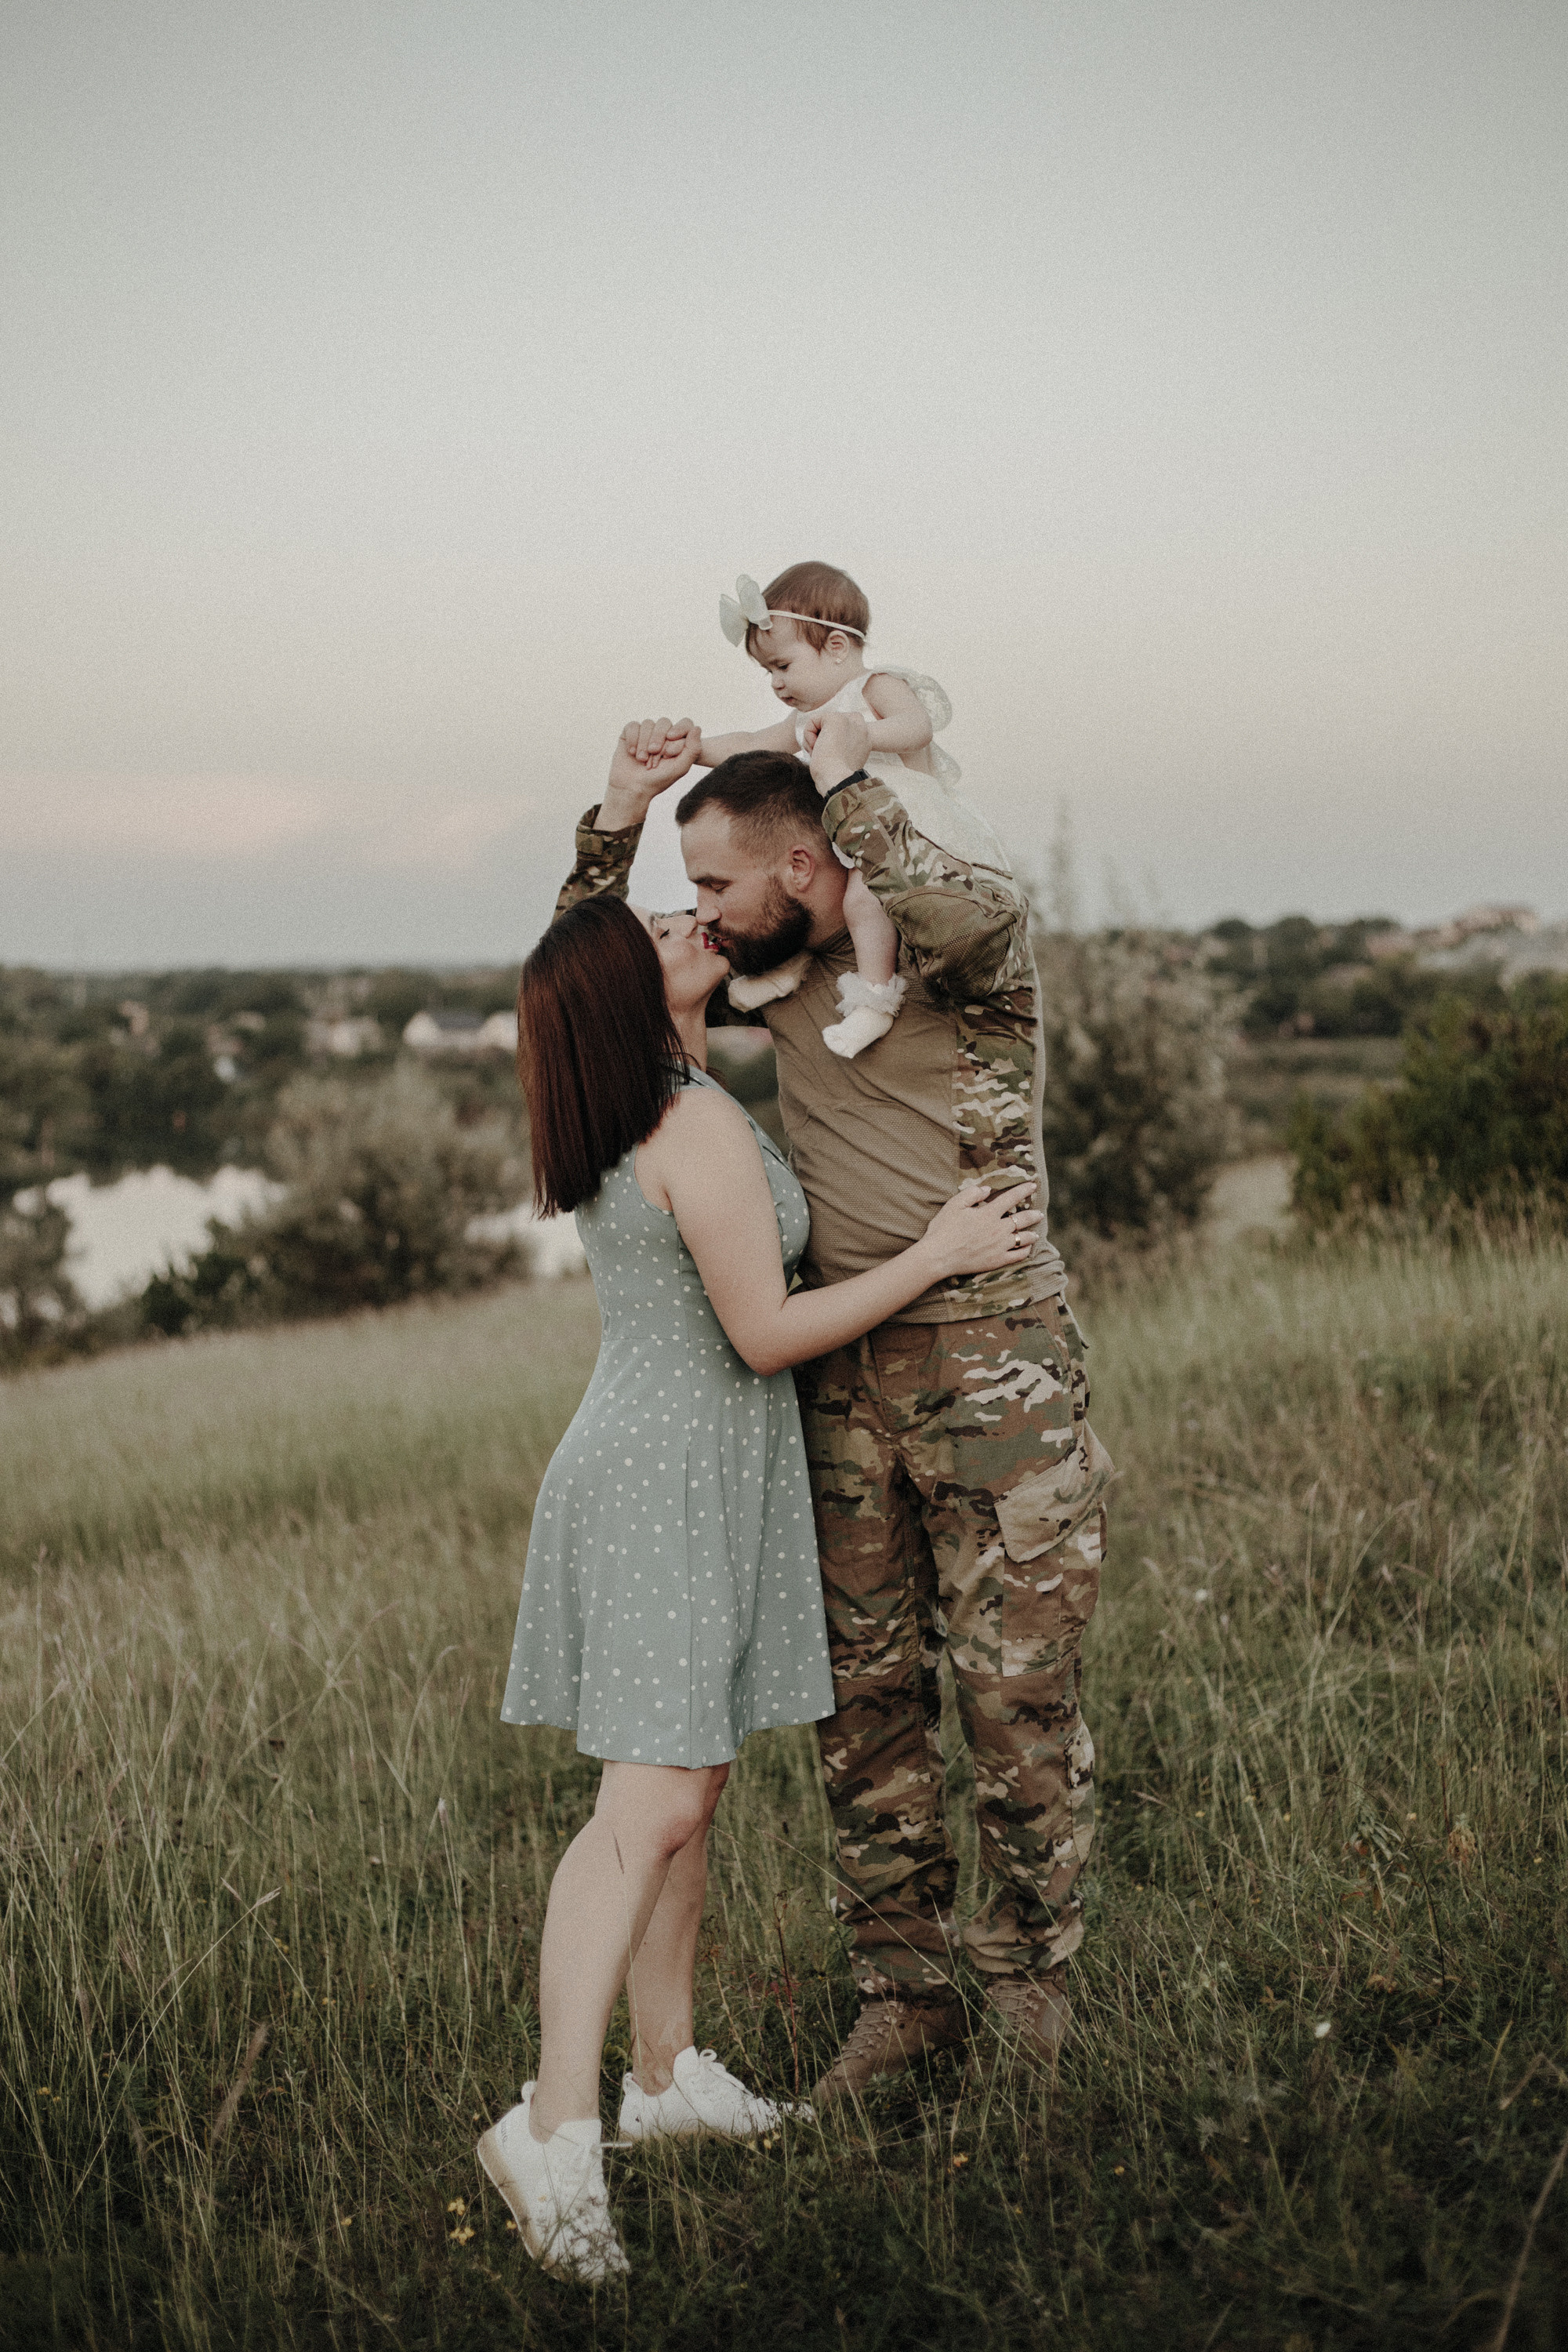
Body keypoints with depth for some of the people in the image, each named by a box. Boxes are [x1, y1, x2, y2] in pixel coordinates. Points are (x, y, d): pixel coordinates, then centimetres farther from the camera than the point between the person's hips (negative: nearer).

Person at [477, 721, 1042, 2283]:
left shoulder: (624, 1088, 8)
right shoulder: (700, 1128, -19)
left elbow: (589, 936, 28)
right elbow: (768, 1334, -17)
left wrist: (618, 808, 15)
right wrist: (936, 1255, -10)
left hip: (680, 1474, 9)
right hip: (667, 1482, -9)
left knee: (689, 1791, 13)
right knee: (651, 1804, -14)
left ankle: (668, 2072, 21)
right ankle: (553, 2126, -17)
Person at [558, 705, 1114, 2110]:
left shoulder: (959, 946, -8)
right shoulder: (770, 972, 10)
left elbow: (975, 909, -34)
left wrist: (849, 780, -18)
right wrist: (620, 813, 3)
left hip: (993, 1359, -6)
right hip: (841, 1374, 6)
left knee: (1020, 1693, 0)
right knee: (865, 1697, 8)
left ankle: (1029, 1987, 18)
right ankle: (904, 1992, 21)